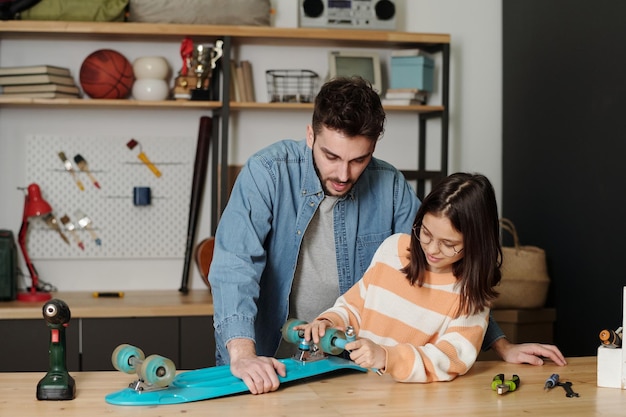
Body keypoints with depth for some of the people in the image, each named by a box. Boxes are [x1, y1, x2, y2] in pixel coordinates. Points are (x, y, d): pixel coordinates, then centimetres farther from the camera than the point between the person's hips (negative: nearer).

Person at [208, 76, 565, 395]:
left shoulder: (390, 187, -4)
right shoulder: (268, 173, -13)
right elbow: (235, 264, -22)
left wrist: (503, 346, 1)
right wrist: (243, 355, -35)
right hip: (268, 370, -3)